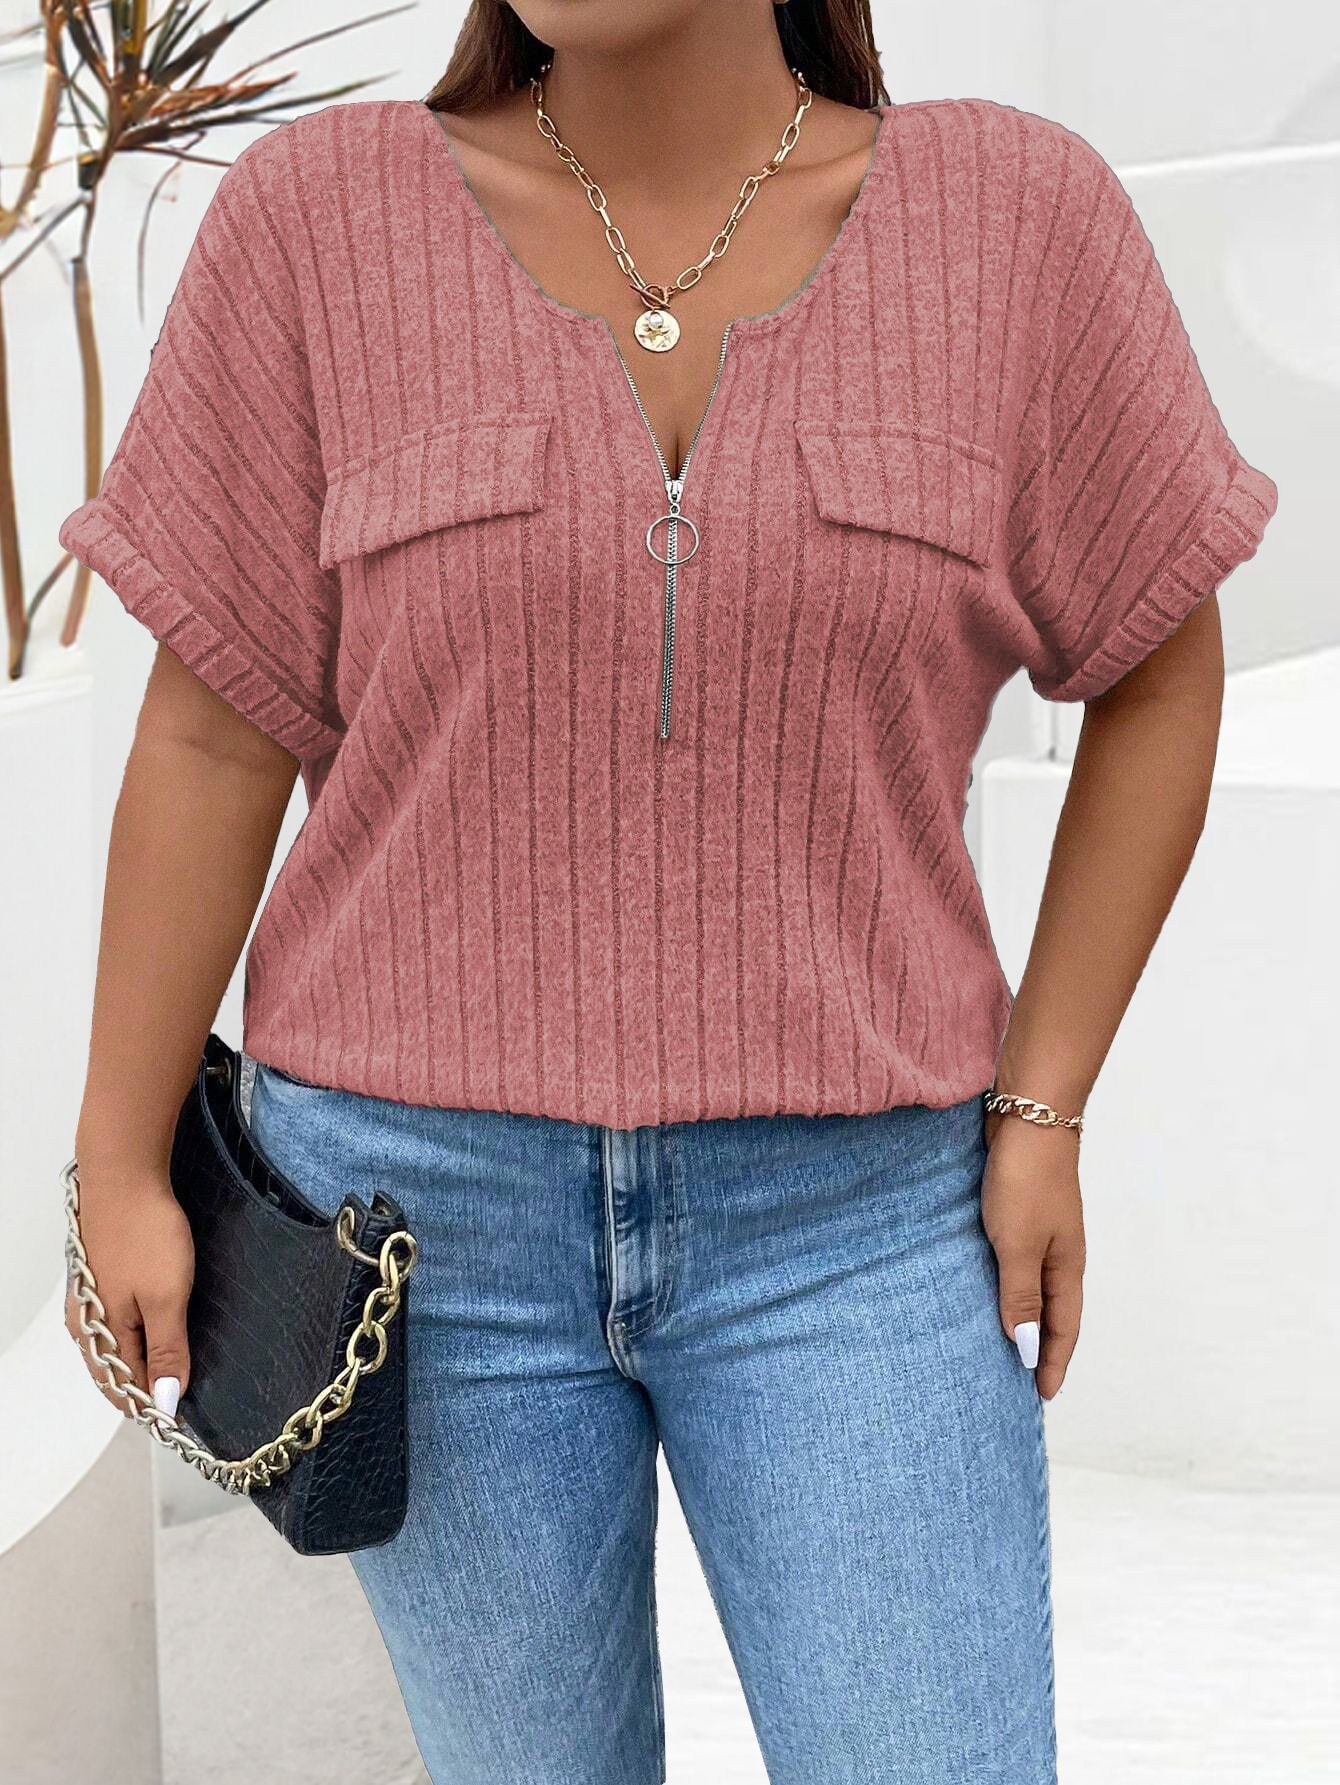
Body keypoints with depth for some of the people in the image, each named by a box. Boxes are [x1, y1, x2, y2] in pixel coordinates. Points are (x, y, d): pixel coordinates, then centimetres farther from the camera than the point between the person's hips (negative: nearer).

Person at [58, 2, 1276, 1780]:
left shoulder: (1015, 215, -5)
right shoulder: (320, 217, -5)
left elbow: (1159, 666, 3)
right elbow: (211, 731, -2)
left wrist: (1042, 1111, -2)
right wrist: (121, 1169, -1)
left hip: (845, 1217, 0)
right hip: (430, 1201, 1)